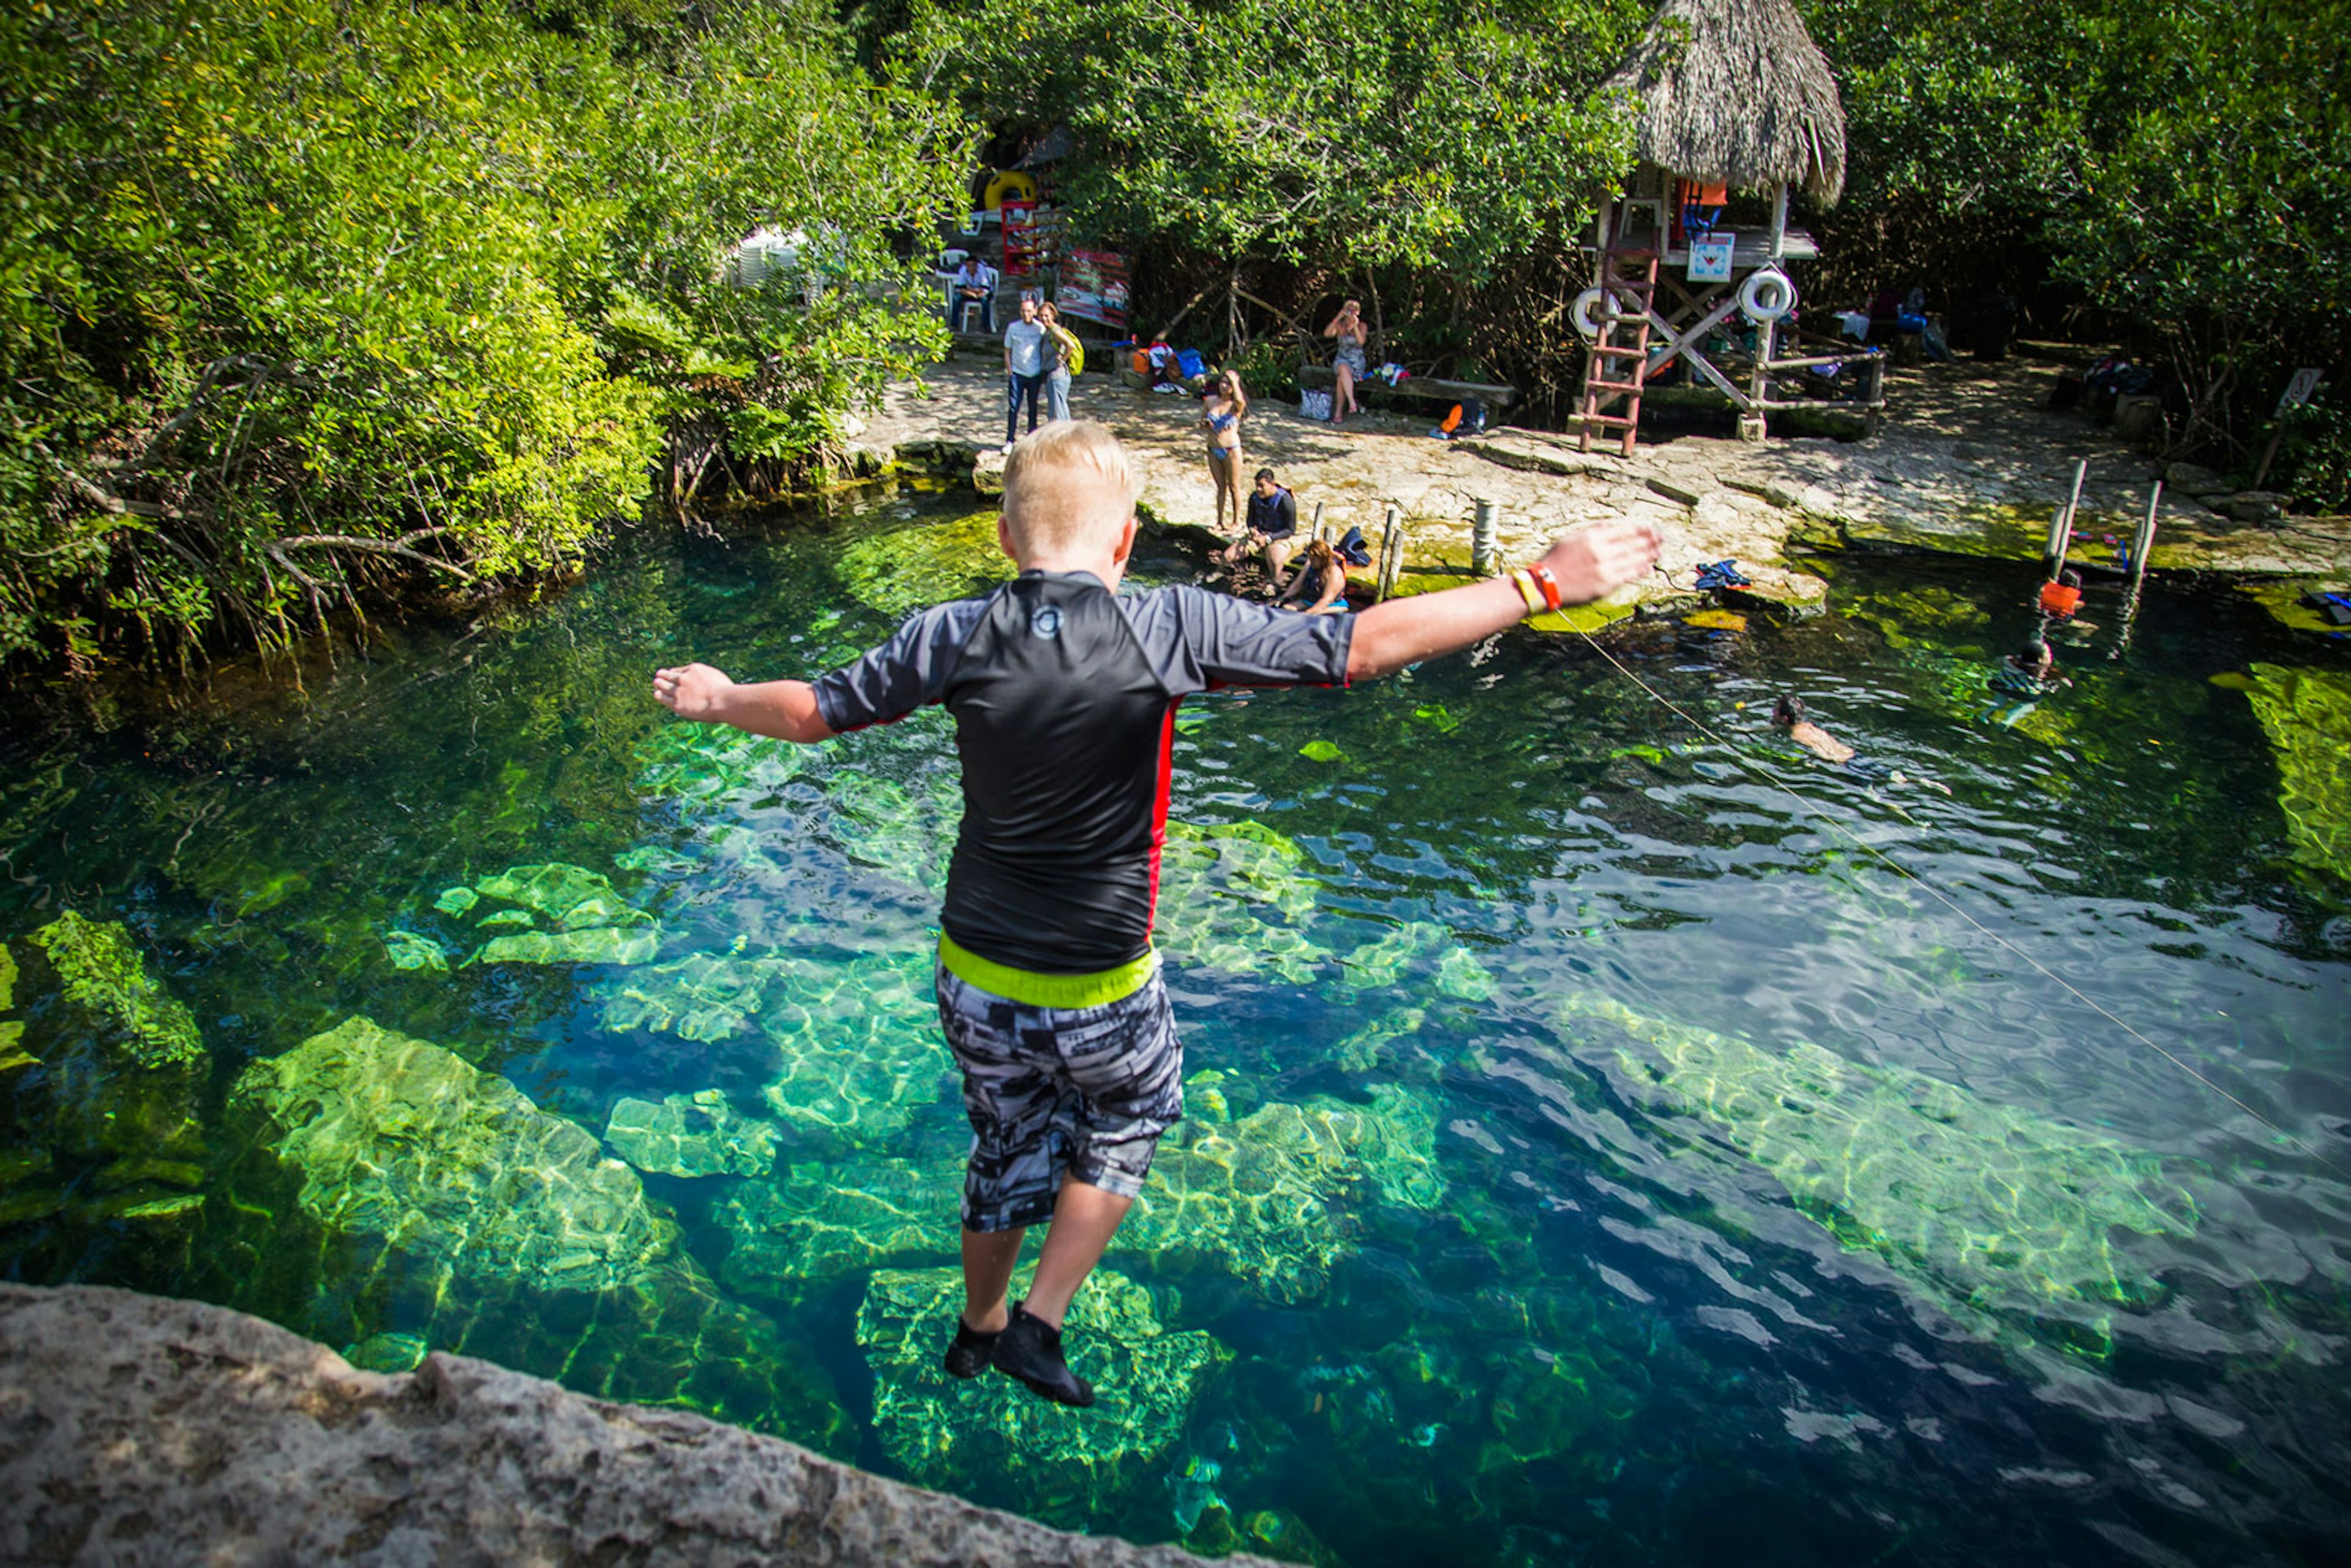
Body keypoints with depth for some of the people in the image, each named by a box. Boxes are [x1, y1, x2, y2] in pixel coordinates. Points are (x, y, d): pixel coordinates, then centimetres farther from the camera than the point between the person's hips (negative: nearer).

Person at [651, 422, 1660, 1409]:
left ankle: (977, 1329, 49)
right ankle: (1040, 1324, 26)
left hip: (974, 977, 4)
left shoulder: (955, 637, -10)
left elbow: (814, 711, 3)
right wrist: (1542, 586, -12)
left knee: (1008, 1144, 27)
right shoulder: (1170, 629, -19)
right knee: (1131, 1117, 28)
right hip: (1099, 992, -3)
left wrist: (718, 701, 25)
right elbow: (1364, 647, -19)